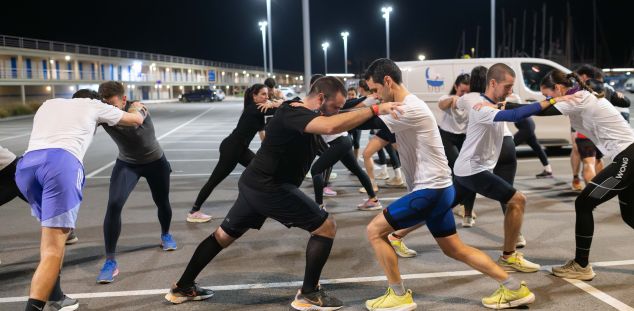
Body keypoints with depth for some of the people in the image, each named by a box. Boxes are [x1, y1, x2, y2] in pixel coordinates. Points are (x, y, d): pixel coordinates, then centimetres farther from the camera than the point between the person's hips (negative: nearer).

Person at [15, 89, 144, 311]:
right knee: (54, 248, -7)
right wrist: (137, 108, 58)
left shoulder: (49, 103, 36)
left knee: (51, 230, 24)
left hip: (26, 163, 5)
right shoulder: (93, 105, 25)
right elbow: (137, 120, 34)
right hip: (61, 163, -5)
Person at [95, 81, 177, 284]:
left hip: (155, 161, -1)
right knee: (113, 205, -19)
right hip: (126, 163, 1)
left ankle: (165, 235, 48)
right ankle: (110, 261, -14)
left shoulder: (137, 109, -31)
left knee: (162, 203, 14)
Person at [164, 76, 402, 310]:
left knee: (223, 236, 21)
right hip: (270, 188, -10)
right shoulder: (294, 114, -22)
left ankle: (182, 288, 33)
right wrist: (375, 109, -38)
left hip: (256, 185, 10)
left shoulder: (299, 112, 9)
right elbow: (331, 126, -41)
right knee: (326, 227, -4)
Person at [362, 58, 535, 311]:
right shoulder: (406, 106, 13)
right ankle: (514, 288, 22)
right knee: (455, 249, 17)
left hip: (431, 190, -10)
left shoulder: (410, 108, -20)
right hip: (436, 189, 10)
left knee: (374, 231, -5)